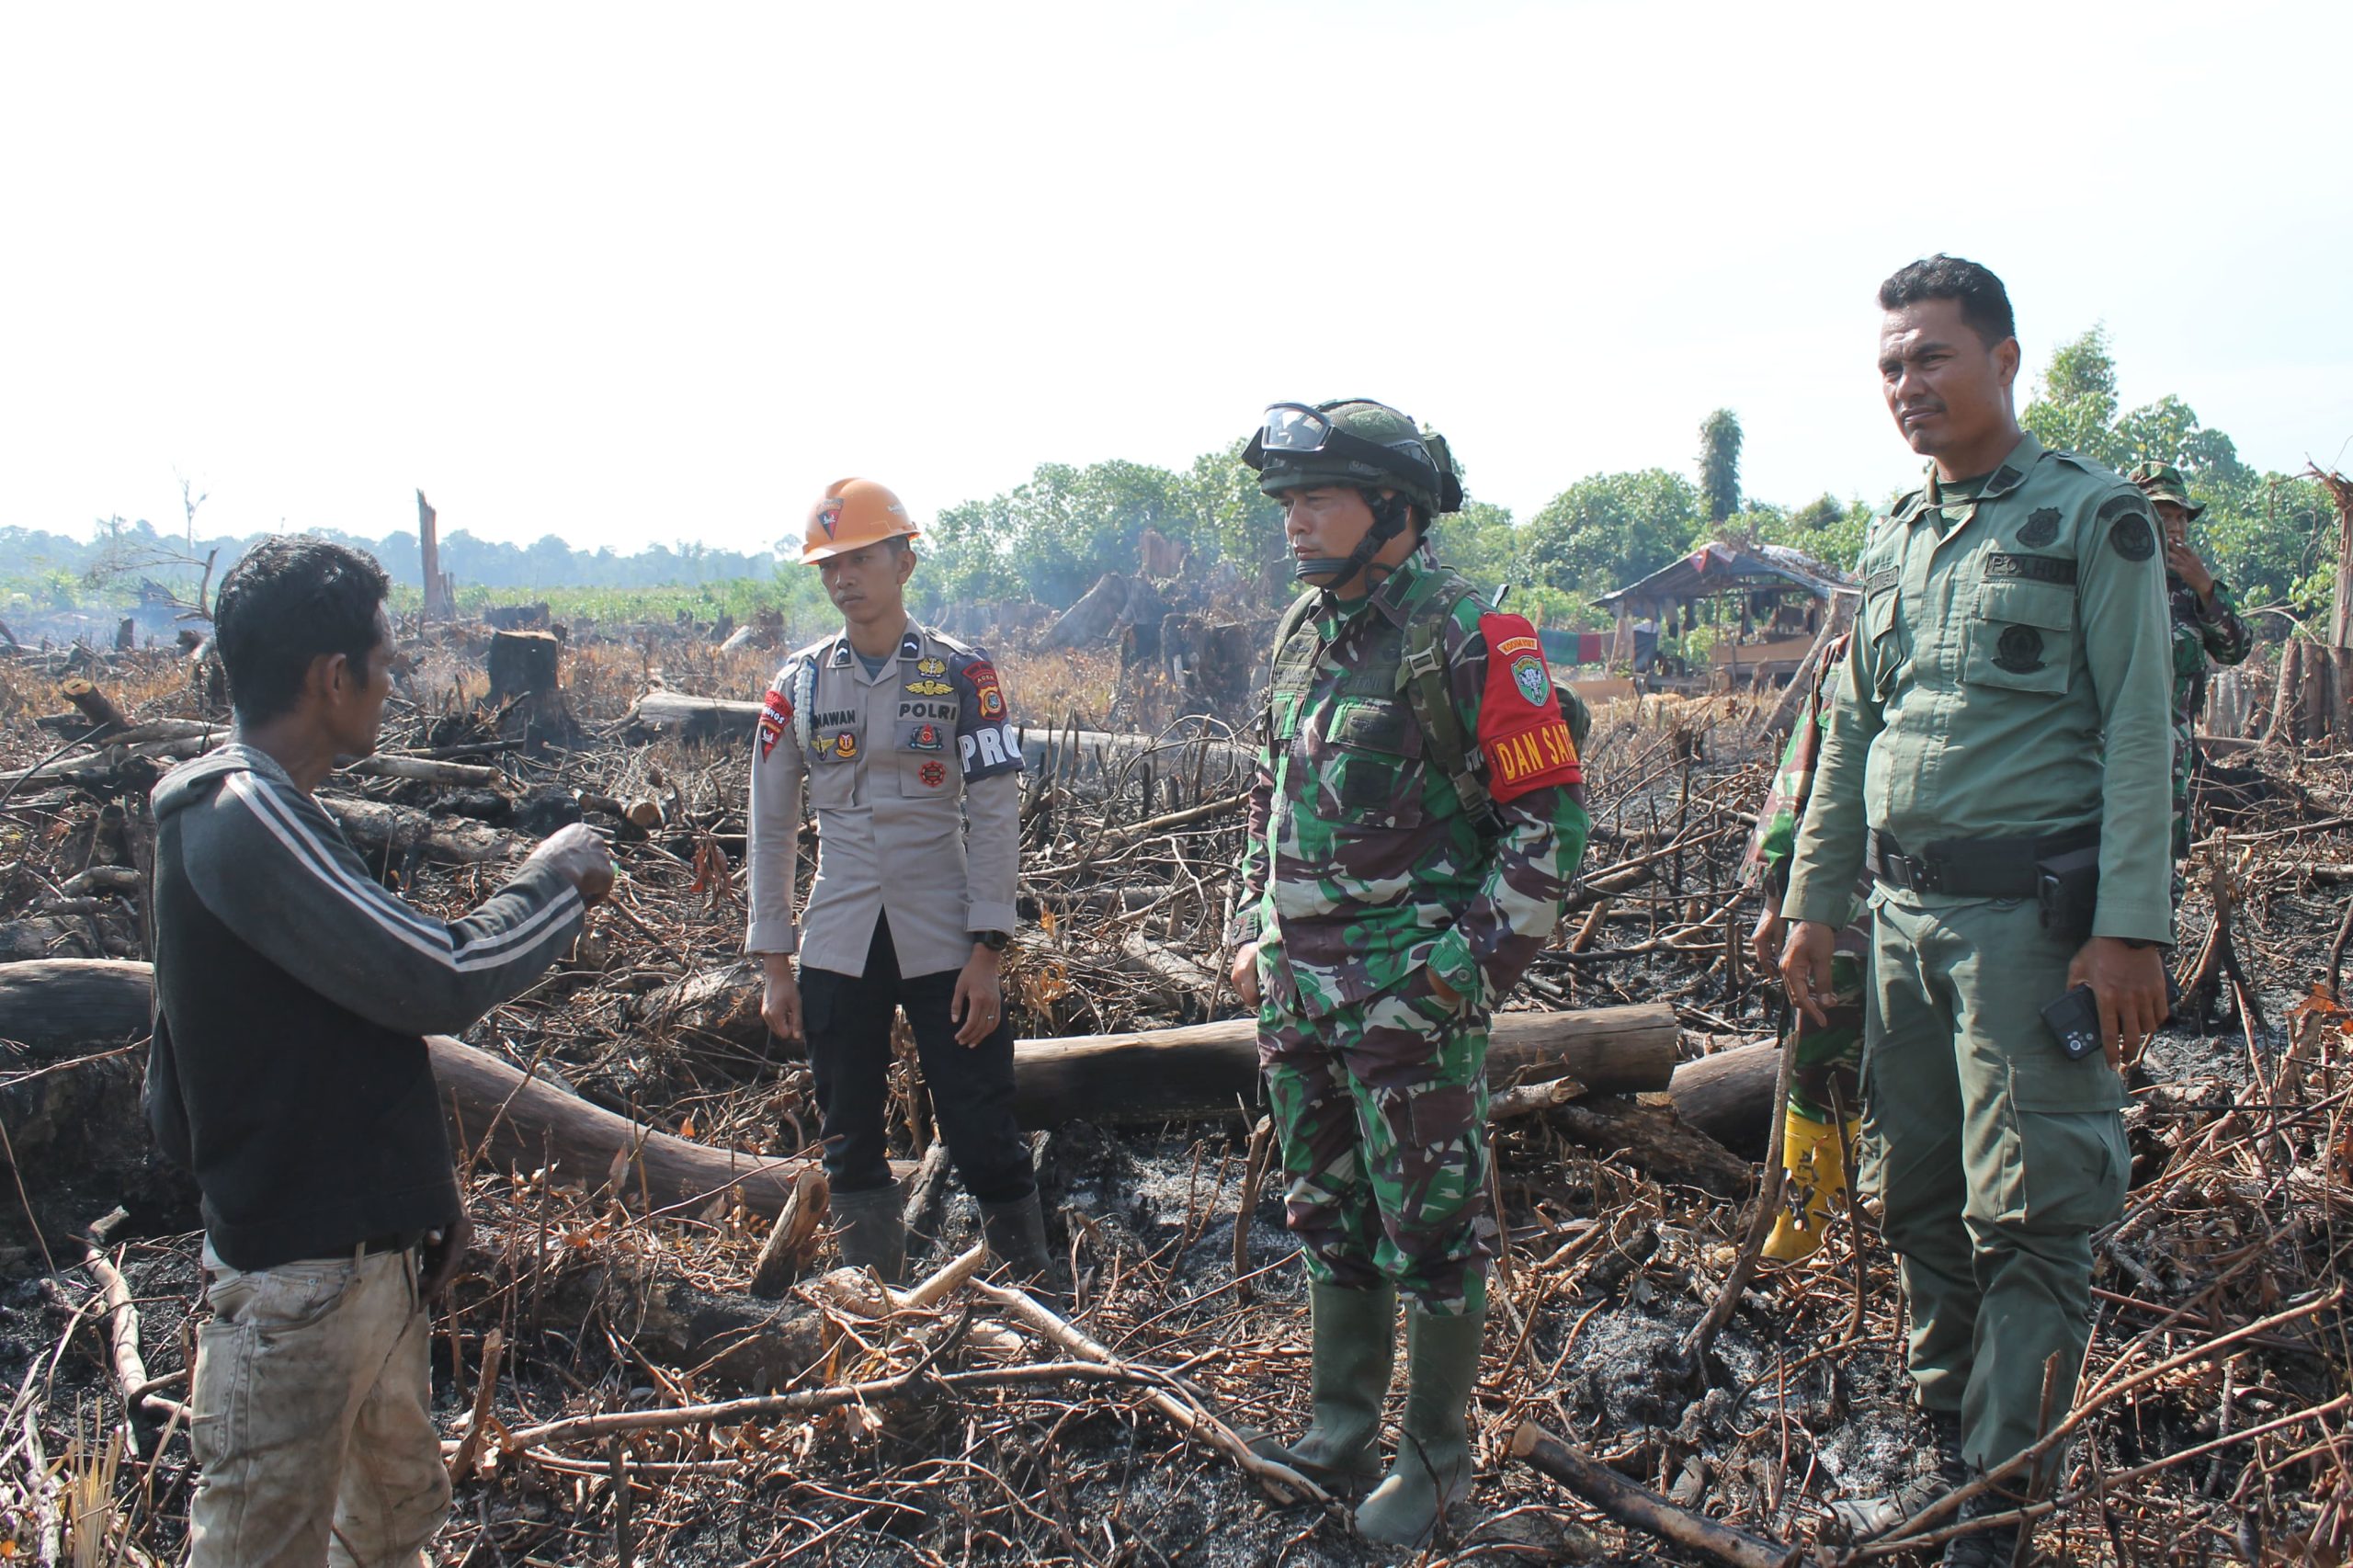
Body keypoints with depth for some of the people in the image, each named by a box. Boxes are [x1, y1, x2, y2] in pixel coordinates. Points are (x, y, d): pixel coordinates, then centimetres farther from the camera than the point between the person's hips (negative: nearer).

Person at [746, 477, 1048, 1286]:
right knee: (850, 1142, 11)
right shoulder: (798, 686, 5)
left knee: (983, 1133, 0)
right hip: (838, 948, 3)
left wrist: (986, 952, -9)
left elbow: (994, 817, -5)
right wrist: (774, 963, 5)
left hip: (945, 945, -3)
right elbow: (771, 827, 8)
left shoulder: (962, 675, -4)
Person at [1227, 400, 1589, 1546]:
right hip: (1297, 993, 7)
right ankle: (1339, 1431, 32)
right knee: (1326, 1220, 17)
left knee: (1432, 1232, 4)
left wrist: (1473, 964, -15)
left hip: (1412, 993, -7)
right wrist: (1253, 930, 13)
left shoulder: (1467, 639, -12)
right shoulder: (1302, 633, 11)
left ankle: (1436, 1459, 20)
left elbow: (1548, 818, -12)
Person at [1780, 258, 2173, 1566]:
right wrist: (1816, 901, 16)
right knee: (1920, 1200, 12)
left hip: (2033, 913, -6)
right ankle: (1942, 1447, 27)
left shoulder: (2096, 515, -3)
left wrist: (2131, 925, -15)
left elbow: (2138, 733, -9)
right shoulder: (1893, 541, 15)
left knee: (2030, 1215, -2)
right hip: (1905, 912, 7)